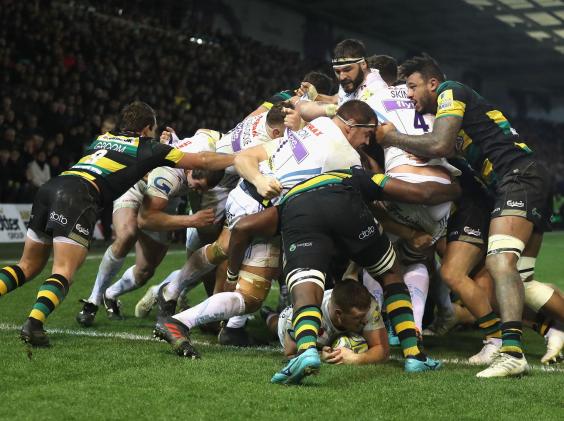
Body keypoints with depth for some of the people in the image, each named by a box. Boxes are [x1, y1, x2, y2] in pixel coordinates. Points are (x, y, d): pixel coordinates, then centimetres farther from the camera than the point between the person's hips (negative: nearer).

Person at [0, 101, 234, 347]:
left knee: (29, 266, 15)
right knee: (63, 273, -12)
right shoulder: (148, 148, 14)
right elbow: (201, 161, 18)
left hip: (50, 187, 7)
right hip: (78, 197, -7)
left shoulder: (103, 138, 29)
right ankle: (33, 324, -32)